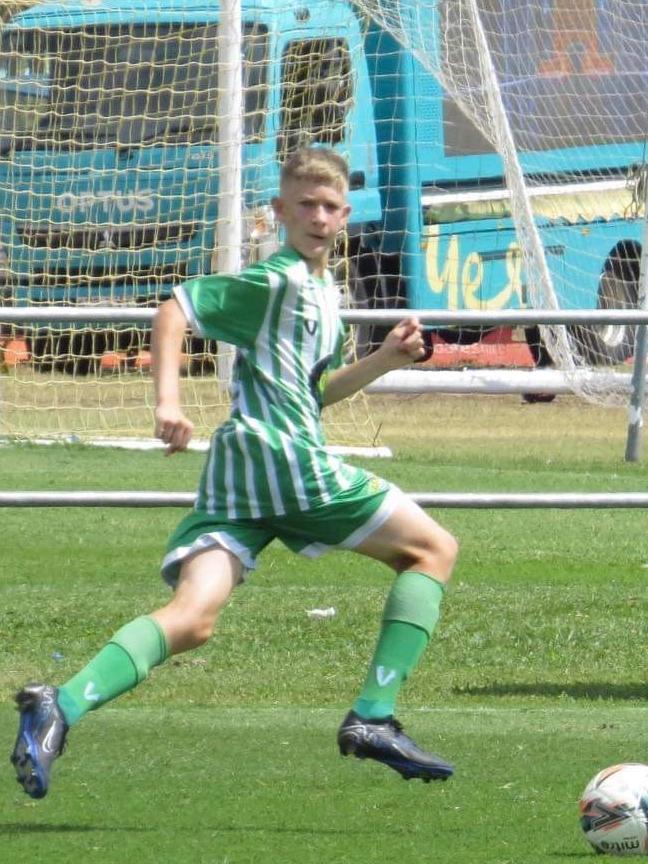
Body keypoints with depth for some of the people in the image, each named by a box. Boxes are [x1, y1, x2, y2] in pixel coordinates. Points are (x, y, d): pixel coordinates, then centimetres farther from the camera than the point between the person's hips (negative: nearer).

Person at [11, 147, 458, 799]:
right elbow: (175, 308, -8)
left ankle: (61, 706, -29)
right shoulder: (279, 281, -2)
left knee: (192, 619, -8)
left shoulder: (324, 292, 27)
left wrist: (383, 360, 21)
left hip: (238, 470, 9)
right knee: (433, 549, 5)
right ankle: (372, 718, -3)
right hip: (285, 457, -9)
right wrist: (167, 401, -18)